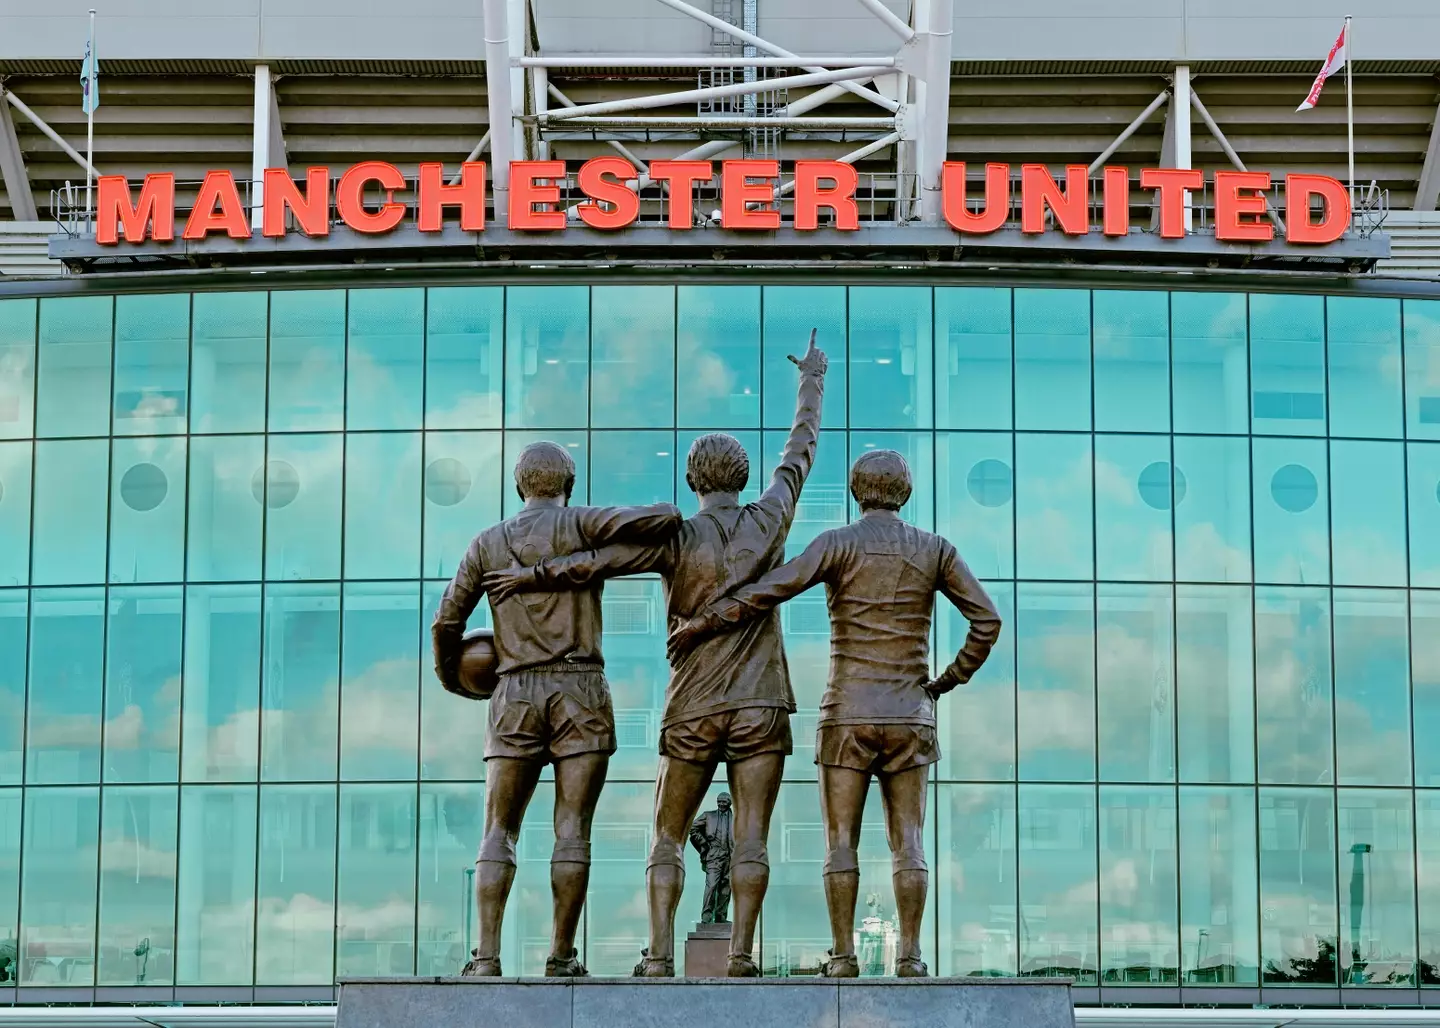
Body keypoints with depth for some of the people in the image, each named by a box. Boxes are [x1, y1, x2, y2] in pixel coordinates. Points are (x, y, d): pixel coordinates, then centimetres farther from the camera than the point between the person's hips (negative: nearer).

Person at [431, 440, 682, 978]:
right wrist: (669, 513, 12)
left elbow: (447, 620, 12)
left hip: (516, 695, 2)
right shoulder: (580, 524, 1)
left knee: (498, 831, 3)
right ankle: (561, 957, -3)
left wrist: (447, 671, 32)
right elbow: (659, 520, -12)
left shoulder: (488, 542, 11)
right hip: (580, 689, -2)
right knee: (572, 830, 0)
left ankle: (487, 956, -9)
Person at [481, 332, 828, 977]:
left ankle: (660, 957, -4)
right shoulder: (768, 522, 3)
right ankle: (739, 957, -11)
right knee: (751, 838, -3)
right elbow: (801, 450, 17)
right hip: (760, 707, 1)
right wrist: (812, 379, 30)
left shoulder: (677, 538, -4)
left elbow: (600, 561, -18)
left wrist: (532, 575, -10)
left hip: (692, 712, -1)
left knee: (668, 840, 6)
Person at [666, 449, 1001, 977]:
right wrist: (950, 680, 12)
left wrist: (698, 625, -9)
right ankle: (909, 955, -5)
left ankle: (843, 955, -3)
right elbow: (987, 621, 0)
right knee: (908, 842, 3)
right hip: (909, 717, 2)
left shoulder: (839, 544, -4)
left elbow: (767, 591, -17)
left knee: (841, 841, 2)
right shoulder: (935, 550, 4)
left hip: (847, 716, -2)